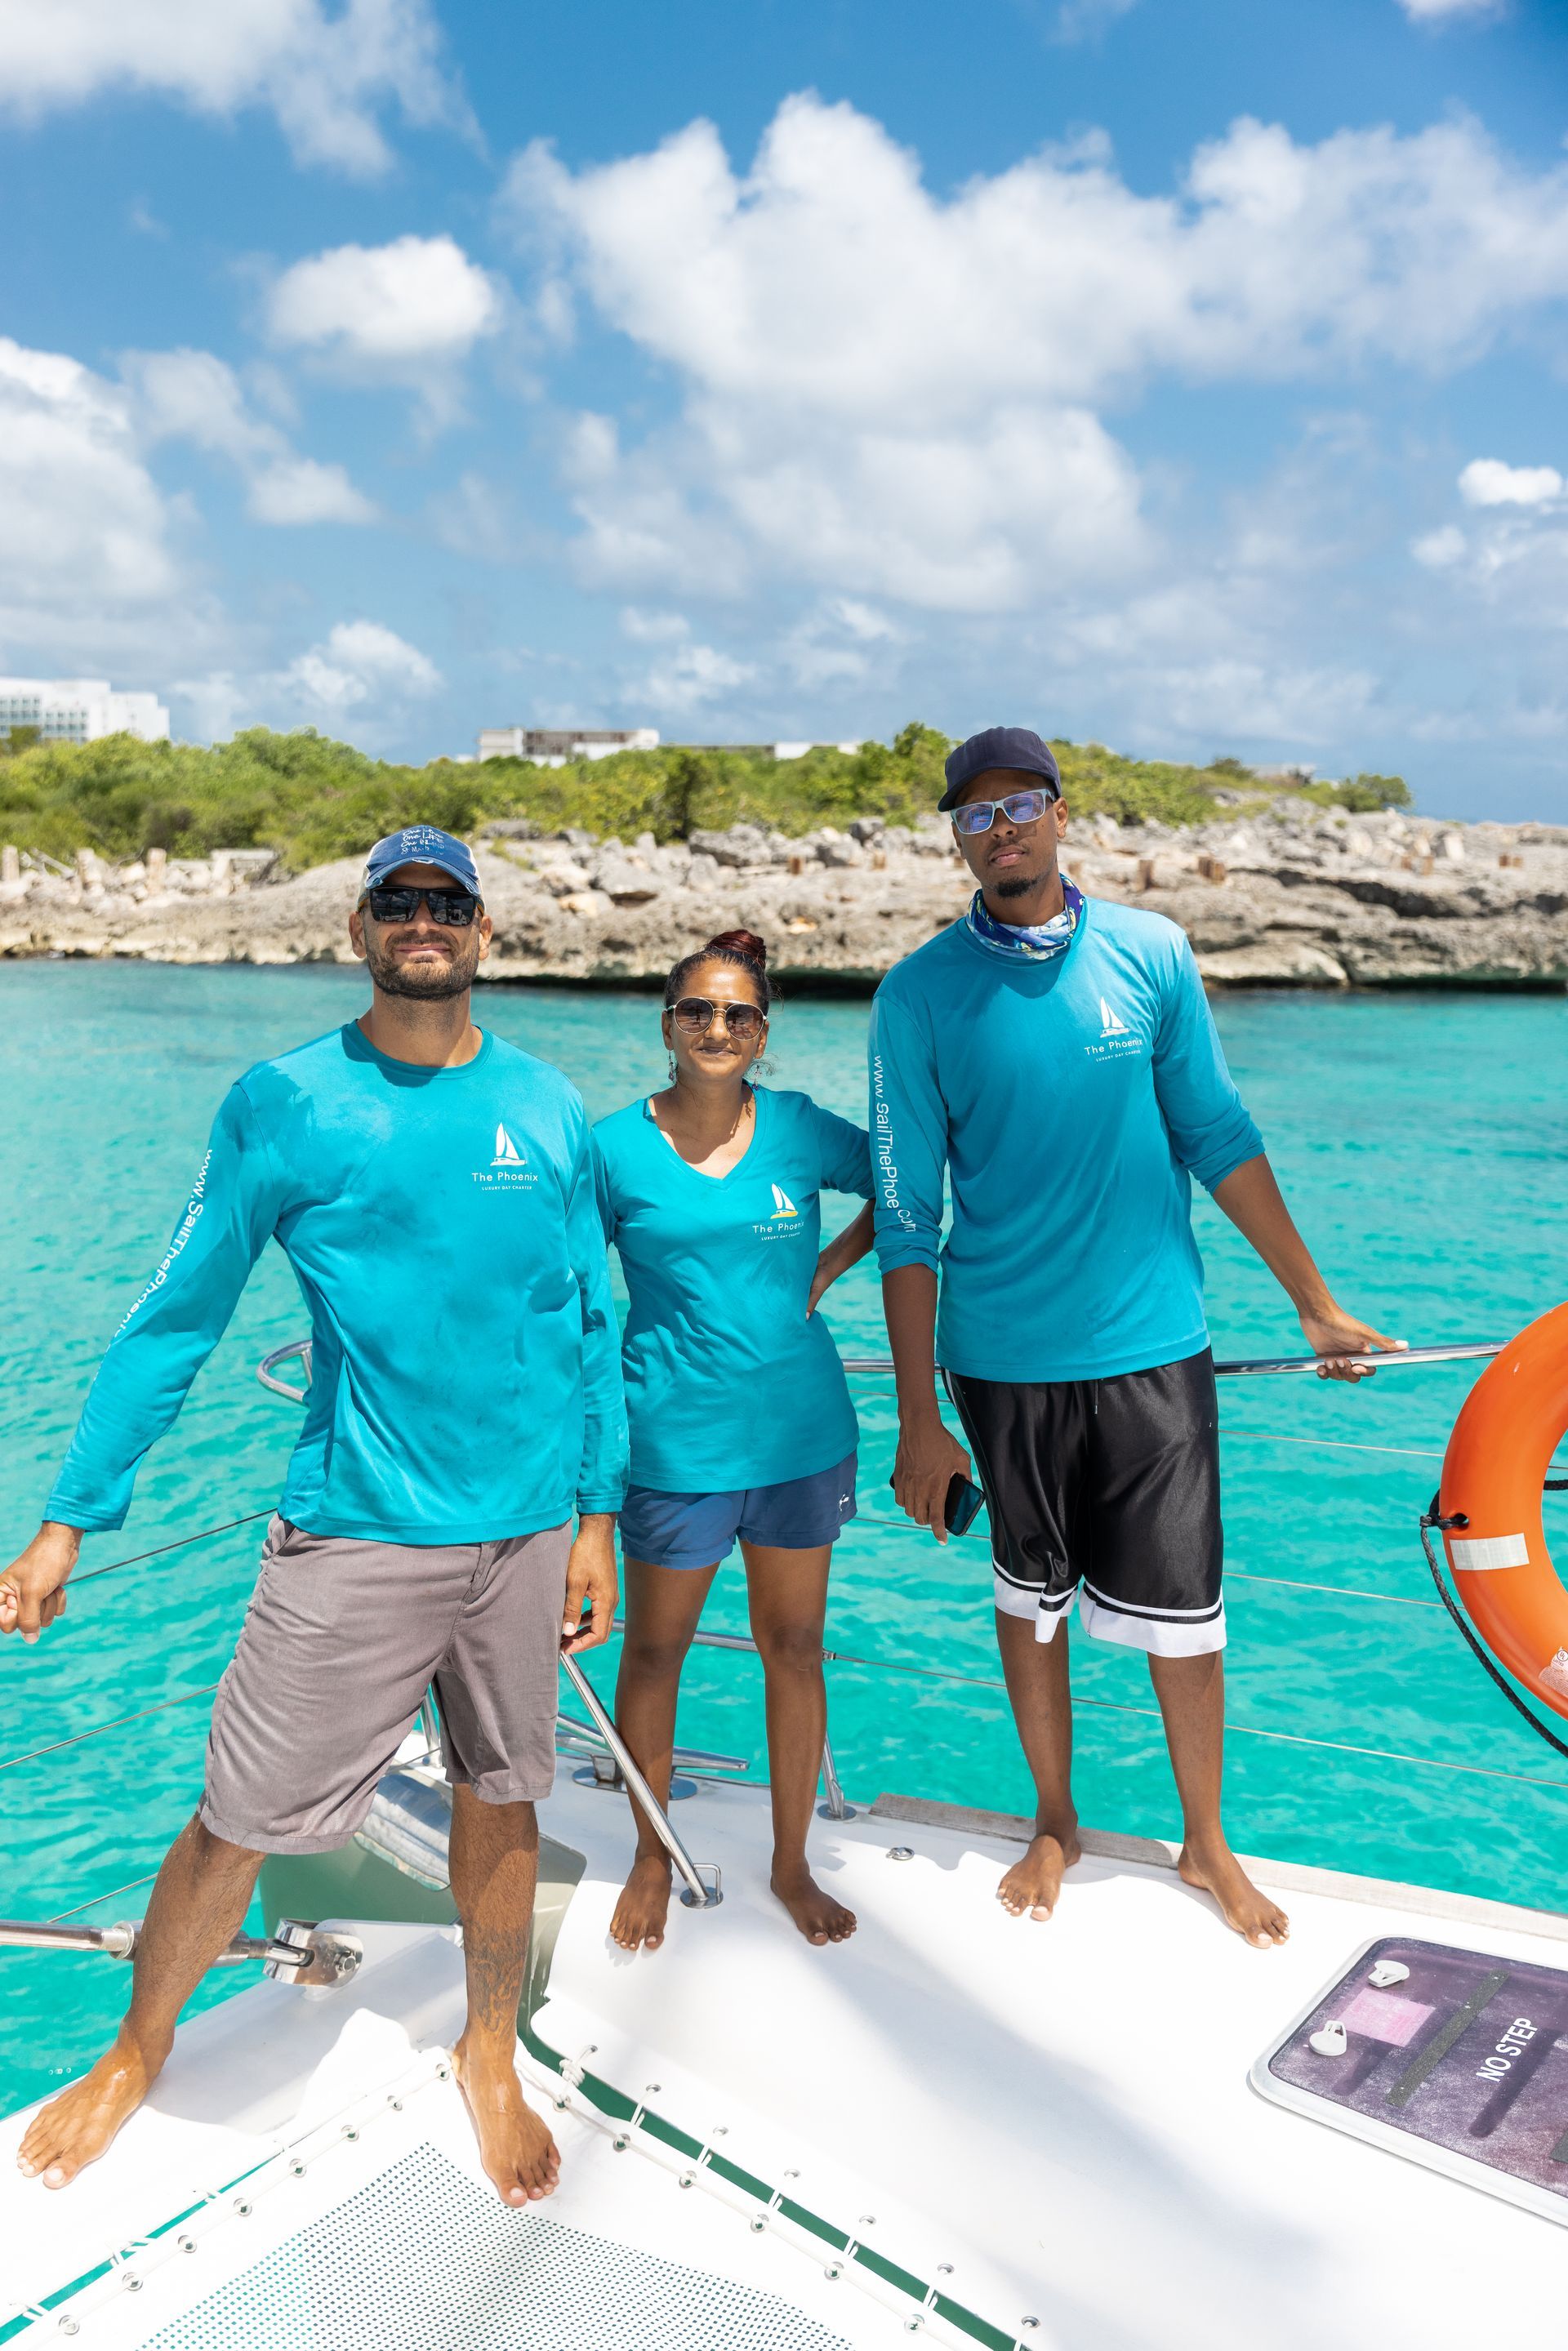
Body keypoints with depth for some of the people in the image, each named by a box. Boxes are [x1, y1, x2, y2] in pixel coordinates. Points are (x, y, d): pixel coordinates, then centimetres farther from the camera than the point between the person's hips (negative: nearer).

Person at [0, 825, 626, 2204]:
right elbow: (177, 1316, 0)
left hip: (525, 1527, 3)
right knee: (240, 1827, 7)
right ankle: (139, 2052, 37)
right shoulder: (287, 1104, -5)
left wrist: (598, 1517, 7)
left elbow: (592, 1320, 8)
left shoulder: (548, 1107, 3)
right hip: (356, 1533, -2)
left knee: (501, 1797, 16)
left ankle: (491, 2057, 41)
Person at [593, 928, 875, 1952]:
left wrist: (827, 1267, 3)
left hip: (804, 1431, 2)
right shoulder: (615, 1147, -5)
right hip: (677, 1439, -2)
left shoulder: (802, 1130, 0)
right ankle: (652, 1861, 33)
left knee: (795, 1645, 13)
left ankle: (793, 1863, 32)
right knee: (655, 1649, 11)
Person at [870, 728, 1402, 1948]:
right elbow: (906, 1217, -6)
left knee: (1181, 1613, 8)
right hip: (1004, 1355, 0)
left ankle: (1207, 1842, 34)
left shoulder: (1151, 952, -3)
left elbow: (1219, 1138, 5)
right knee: (1032, 1598, 17)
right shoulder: (919, 996, -7)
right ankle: (1056, 1823, 40)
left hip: (1152, 1344, 1)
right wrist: (918, 1419, -7)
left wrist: (1316, 1302, 8)